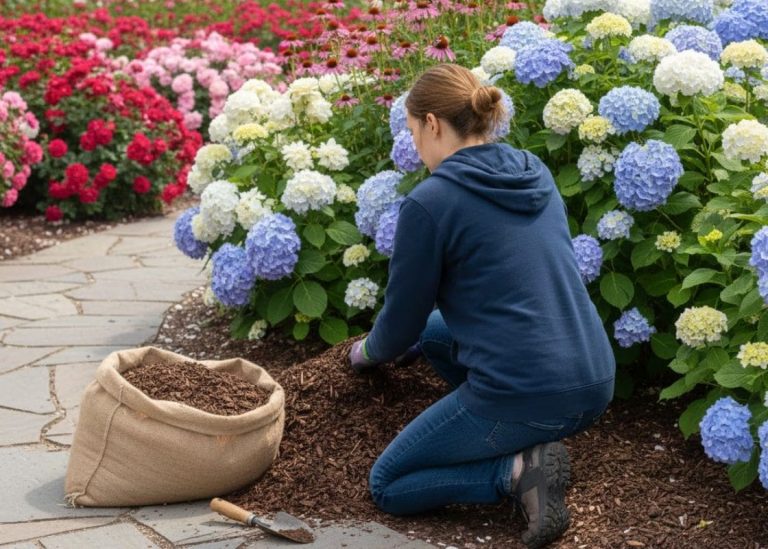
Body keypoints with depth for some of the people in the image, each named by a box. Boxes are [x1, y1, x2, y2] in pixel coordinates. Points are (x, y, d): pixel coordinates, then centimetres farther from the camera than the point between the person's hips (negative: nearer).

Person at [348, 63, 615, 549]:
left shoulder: (430, 201, -10)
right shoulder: (537, 175, 11)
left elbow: (403, 319, 1)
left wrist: (370, 351, 26)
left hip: (524, 395, -7)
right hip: (594, 383, 7)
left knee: (387, 486, 15)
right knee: (435, 330, 29)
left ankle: (518, 470, -6)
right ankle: (527, 447, 12)